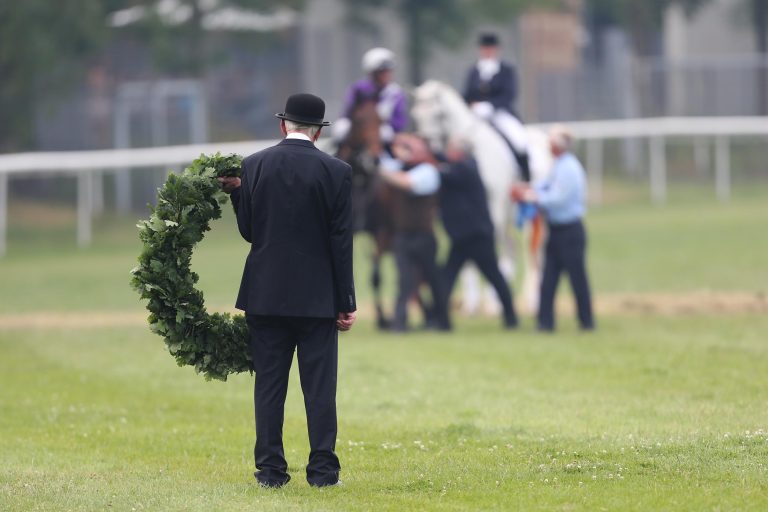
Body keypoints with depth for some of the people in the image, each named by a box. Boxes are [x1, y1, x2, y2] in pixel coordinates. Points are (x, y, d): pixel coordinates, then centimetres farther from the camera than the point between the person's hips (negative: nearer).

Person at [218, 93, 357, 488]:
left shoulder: (254, 166, 0)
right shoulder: (335, 172, -6)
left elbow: (248, 230, 3)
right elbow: (341, 242, -5)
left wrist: (235, 193, 15)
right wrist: (345, 303, 0)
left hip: (266, 293, 2)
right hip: (318, 296, -2)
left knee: (269, 385, 6)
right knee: (320, 385, 3)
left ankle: (270, 470, 5)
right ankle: (323, 469, 2)